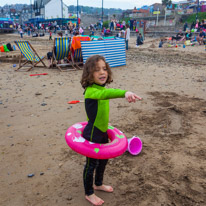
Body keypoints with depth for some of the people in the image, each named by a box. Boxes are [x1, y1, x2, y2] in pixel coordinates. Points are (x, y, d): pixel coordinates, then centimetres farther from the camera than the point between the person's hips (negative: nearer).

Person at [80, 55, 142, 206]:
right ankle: (89, 193, 31)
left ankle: (98, 184, 49)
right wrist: (124, 93, -67)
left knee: (104, 159, 24)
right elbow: (104, 94, -51)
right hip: (92, 133, -9)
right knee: (92, 163, 8)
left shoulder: (102, 88, 2)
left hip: (102, 131, 9)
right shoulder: (90, 91, -27)